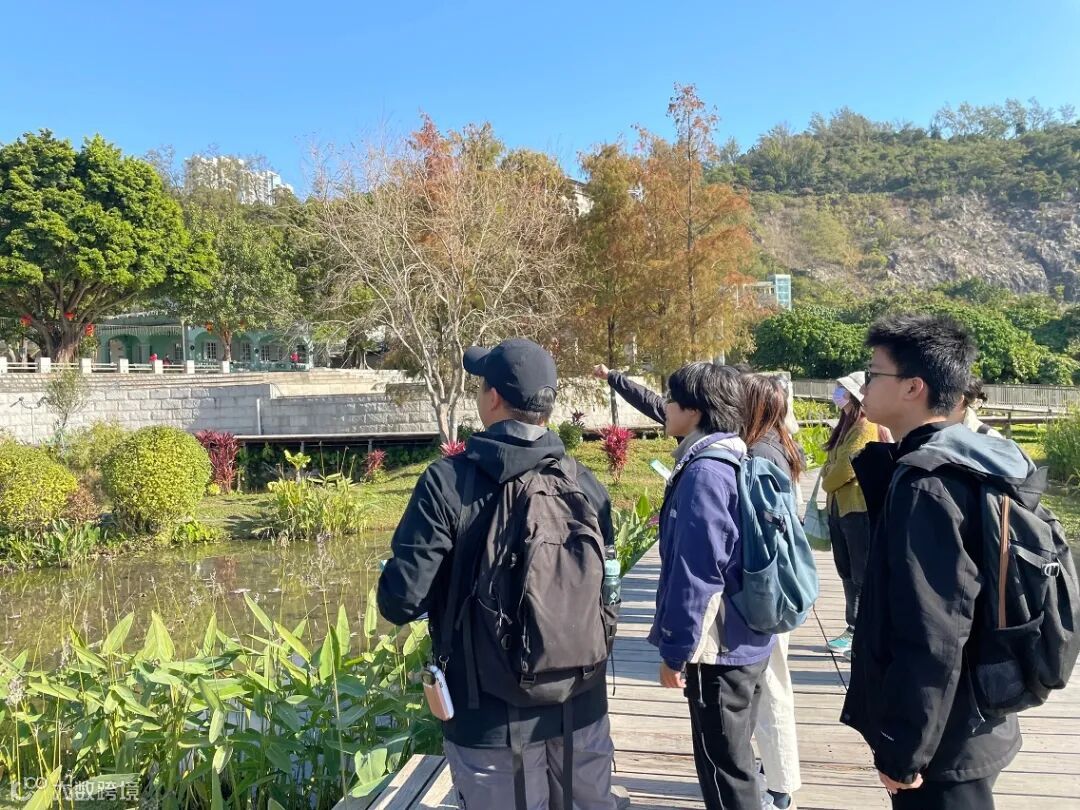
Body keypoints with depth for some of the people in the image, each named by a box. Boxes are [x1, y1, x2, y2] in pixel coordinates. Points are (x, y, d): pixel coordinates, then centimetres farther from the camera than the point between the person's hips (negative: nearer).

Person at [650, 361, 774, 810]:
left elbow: (696, 572, -23)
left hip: (718, 648, -9)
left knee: (723, 769, 6)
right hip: (746, 641, 9)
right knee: (735, 758, 23)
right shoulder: (737, 461, 6)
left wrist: (674, 651, -15)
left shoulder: (704, 472, -23)